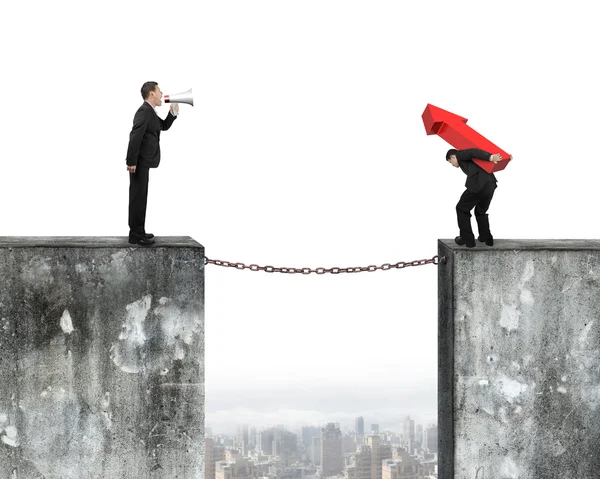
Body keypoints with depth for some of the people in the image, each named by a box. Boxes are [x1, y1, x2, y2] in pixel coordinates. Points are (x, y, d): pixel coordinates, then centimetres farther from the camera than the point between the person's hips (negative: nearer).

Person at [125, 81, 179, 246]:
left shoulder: (150, 112, 15)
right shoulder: (144, 111, -17)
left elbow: (164, 126, 28)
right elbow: (135, 137, -23)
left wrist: (173, 112, 10)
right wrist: (132, 162, -25)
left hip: (143, 162, 11)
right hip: (139, 162, -11)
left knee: (140, 198, 15)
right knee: (138, 198, -7)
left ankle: (138, 232, 23)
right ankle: (136, 235, -4)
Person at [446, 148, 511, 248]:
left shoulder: (460, 154, 12)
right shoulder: (469, 158, 35)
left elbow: (474, 152, -7)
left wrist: (491, 158, -21)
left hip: (478, 185, -8)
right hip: (491, 184, 8)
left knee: (462, 209, 11)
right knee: (481, 212, 29)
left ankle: (467, 239, 10)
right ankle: (487, 238, 24)